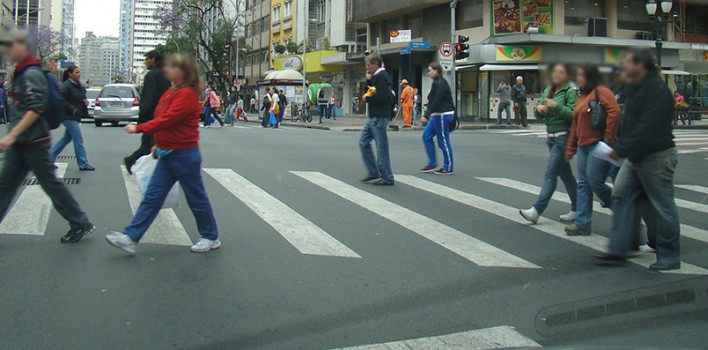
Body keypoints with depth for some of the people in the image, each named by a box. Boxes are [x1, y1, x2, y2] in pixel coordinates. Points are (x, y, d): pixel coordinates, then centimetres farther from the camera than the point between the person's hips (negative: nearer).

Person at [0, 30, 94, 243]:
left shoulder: (31, 74, -15)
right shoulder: (20, 74, 14)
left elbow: (36, 109, -24)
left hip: (34, 143, -9)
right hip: (19, 144, 9)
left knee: (51, 184, 0)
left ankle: (81, 224, 12)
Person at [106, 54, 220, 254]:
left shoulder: (187, 94, -17)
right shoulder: (172, 92, 12)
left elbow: (167, 119, -24)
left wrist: (138, 128, -20)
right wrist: (159, 144, 17)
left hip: (184, 155, -9)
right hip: (168, 154, 9)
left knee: (196, 198, 4)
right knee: (152, 197, 5)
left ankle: (211, 238, 20)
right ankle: (130, 238, 5)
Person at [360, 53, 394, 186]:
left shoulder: (381, 76, -15)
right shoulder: (376, 76, 16)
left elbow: (382, 97, -25)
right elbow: (371, 92, 20)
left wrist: (367, 98, -11)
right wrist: (368, 80, 7)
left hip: (380, 118, -11)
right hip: (374, 117, 11)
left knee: (381, 147, -5)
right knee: (363, 142, 13)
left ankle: (387, 178, 2)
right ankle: (374, 172, 18)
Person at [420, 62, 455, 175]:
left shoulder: (440, 84, -17)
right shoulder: (436, 83, 15)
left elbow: (436, 102, -22)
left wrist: (426, 116, -21)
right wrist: (428, 115, 16)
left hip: (443, 115, -11)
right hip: (437, 115, 11)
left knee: (443, 141, -4)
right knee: (426, 136, 11)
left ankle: (448, 168, 5)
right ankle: (432, 163, 16)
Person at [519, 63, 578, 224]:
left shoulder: (570, 92, -8)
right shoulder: (547, 91, 13)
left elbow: (573, 115, -16)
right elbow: (539, 116, 13)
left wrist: (557, 106, -25)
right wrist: (539, 108, -8)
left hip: (564, 137, -8)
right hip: (551, 137, 8)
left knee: (550, 173, -11)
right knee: (565, 173, 13)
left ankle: (536, 211, -14)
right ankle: (577, 209, 22)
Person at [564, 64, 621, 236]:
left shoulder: (601, 91, -9)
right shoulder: (581, 97, 18)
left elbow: (615, 112, -23)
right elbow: (575, 126, 20)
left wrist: (608, 138, -20)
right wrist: (570, 149, 18)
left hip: (598, 145, -9)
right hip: (583, 146, 9)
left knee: (595, 182, -10)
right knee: (583, 184, 6)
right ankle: (583, 223, 9)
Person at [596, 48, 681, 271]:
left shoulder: (657, 90, -19)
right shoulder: (634, 88, 12)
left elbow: (647, 128, -26)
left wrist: (622, 149, -24)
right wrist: (620, 146, 7)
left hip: (656, 157, -10)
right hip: (635, 156, 10)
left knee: (663, 206, 1)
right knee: (621, 195, 5)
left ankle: (669, 257, 12)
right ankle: (619, 250, 9)